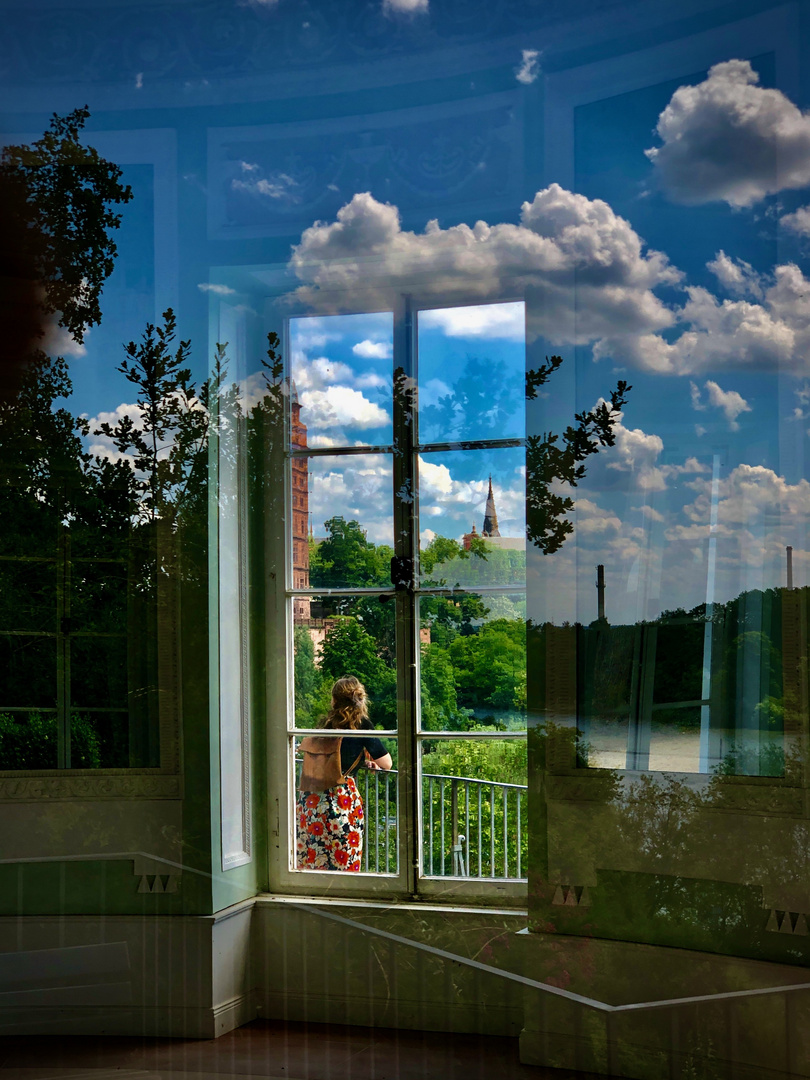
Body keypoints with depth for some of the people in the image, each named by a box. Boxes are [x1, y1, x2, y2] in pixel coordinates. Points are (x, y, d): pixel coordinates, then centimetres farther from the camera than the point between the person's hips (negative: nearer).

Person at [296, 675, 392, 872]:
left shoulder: (327, 723, 12)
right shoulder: (361, 725, -1)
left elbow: (303, 745, 32)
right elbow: (387, 763, 0)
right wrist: (369, 761, 20)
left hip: (311, 795, 5)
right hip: (341, 795, -5)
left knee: (308, 859, 11)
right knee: (343, 862, 2)